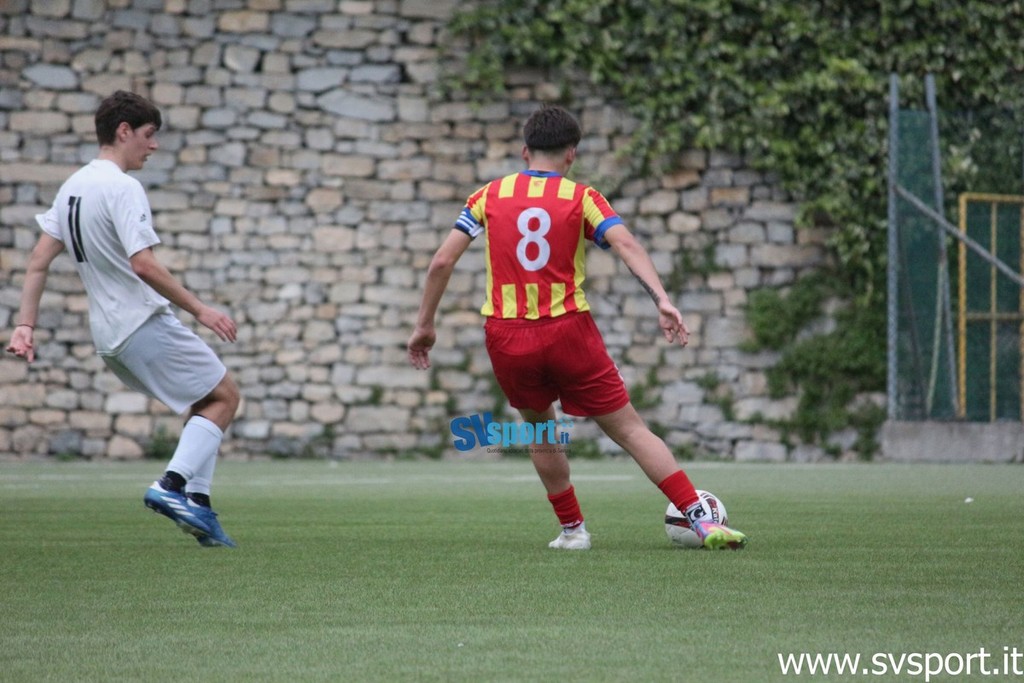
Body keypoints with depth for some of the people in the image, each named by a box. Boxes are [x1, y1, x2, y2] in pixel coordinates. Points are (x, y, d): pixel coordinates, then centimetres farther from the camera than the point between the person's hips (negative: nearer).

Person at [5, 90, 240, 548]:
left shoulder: (73, 187, 13)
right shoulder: (122, 188, -15)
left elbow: (38, 262, 11)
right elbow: (143, 265, -24)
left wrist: (25, 326, 11)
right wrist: (199, 310, -19)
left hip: (109, 336, 9)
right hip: (145, 322, -9)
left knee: (206, 403, 17)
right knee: (223, 396, 0)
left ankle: (197, 506, 8)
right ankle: (173, 485, -15)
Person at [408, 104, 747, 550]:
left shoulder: (490, 195, 9)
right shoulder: (580, 198, 4)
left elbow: (442, 261, 4)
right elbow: (626, 245, -12)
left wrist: (425, 325, 11)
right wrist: (662, 301, -21)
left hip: (506, 338, 2)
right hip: (568, 331, -2)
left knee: (538, 427, 26)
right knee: (629, 429, 2)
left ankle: (572, 529, 23)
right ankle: (701, 522, -6)